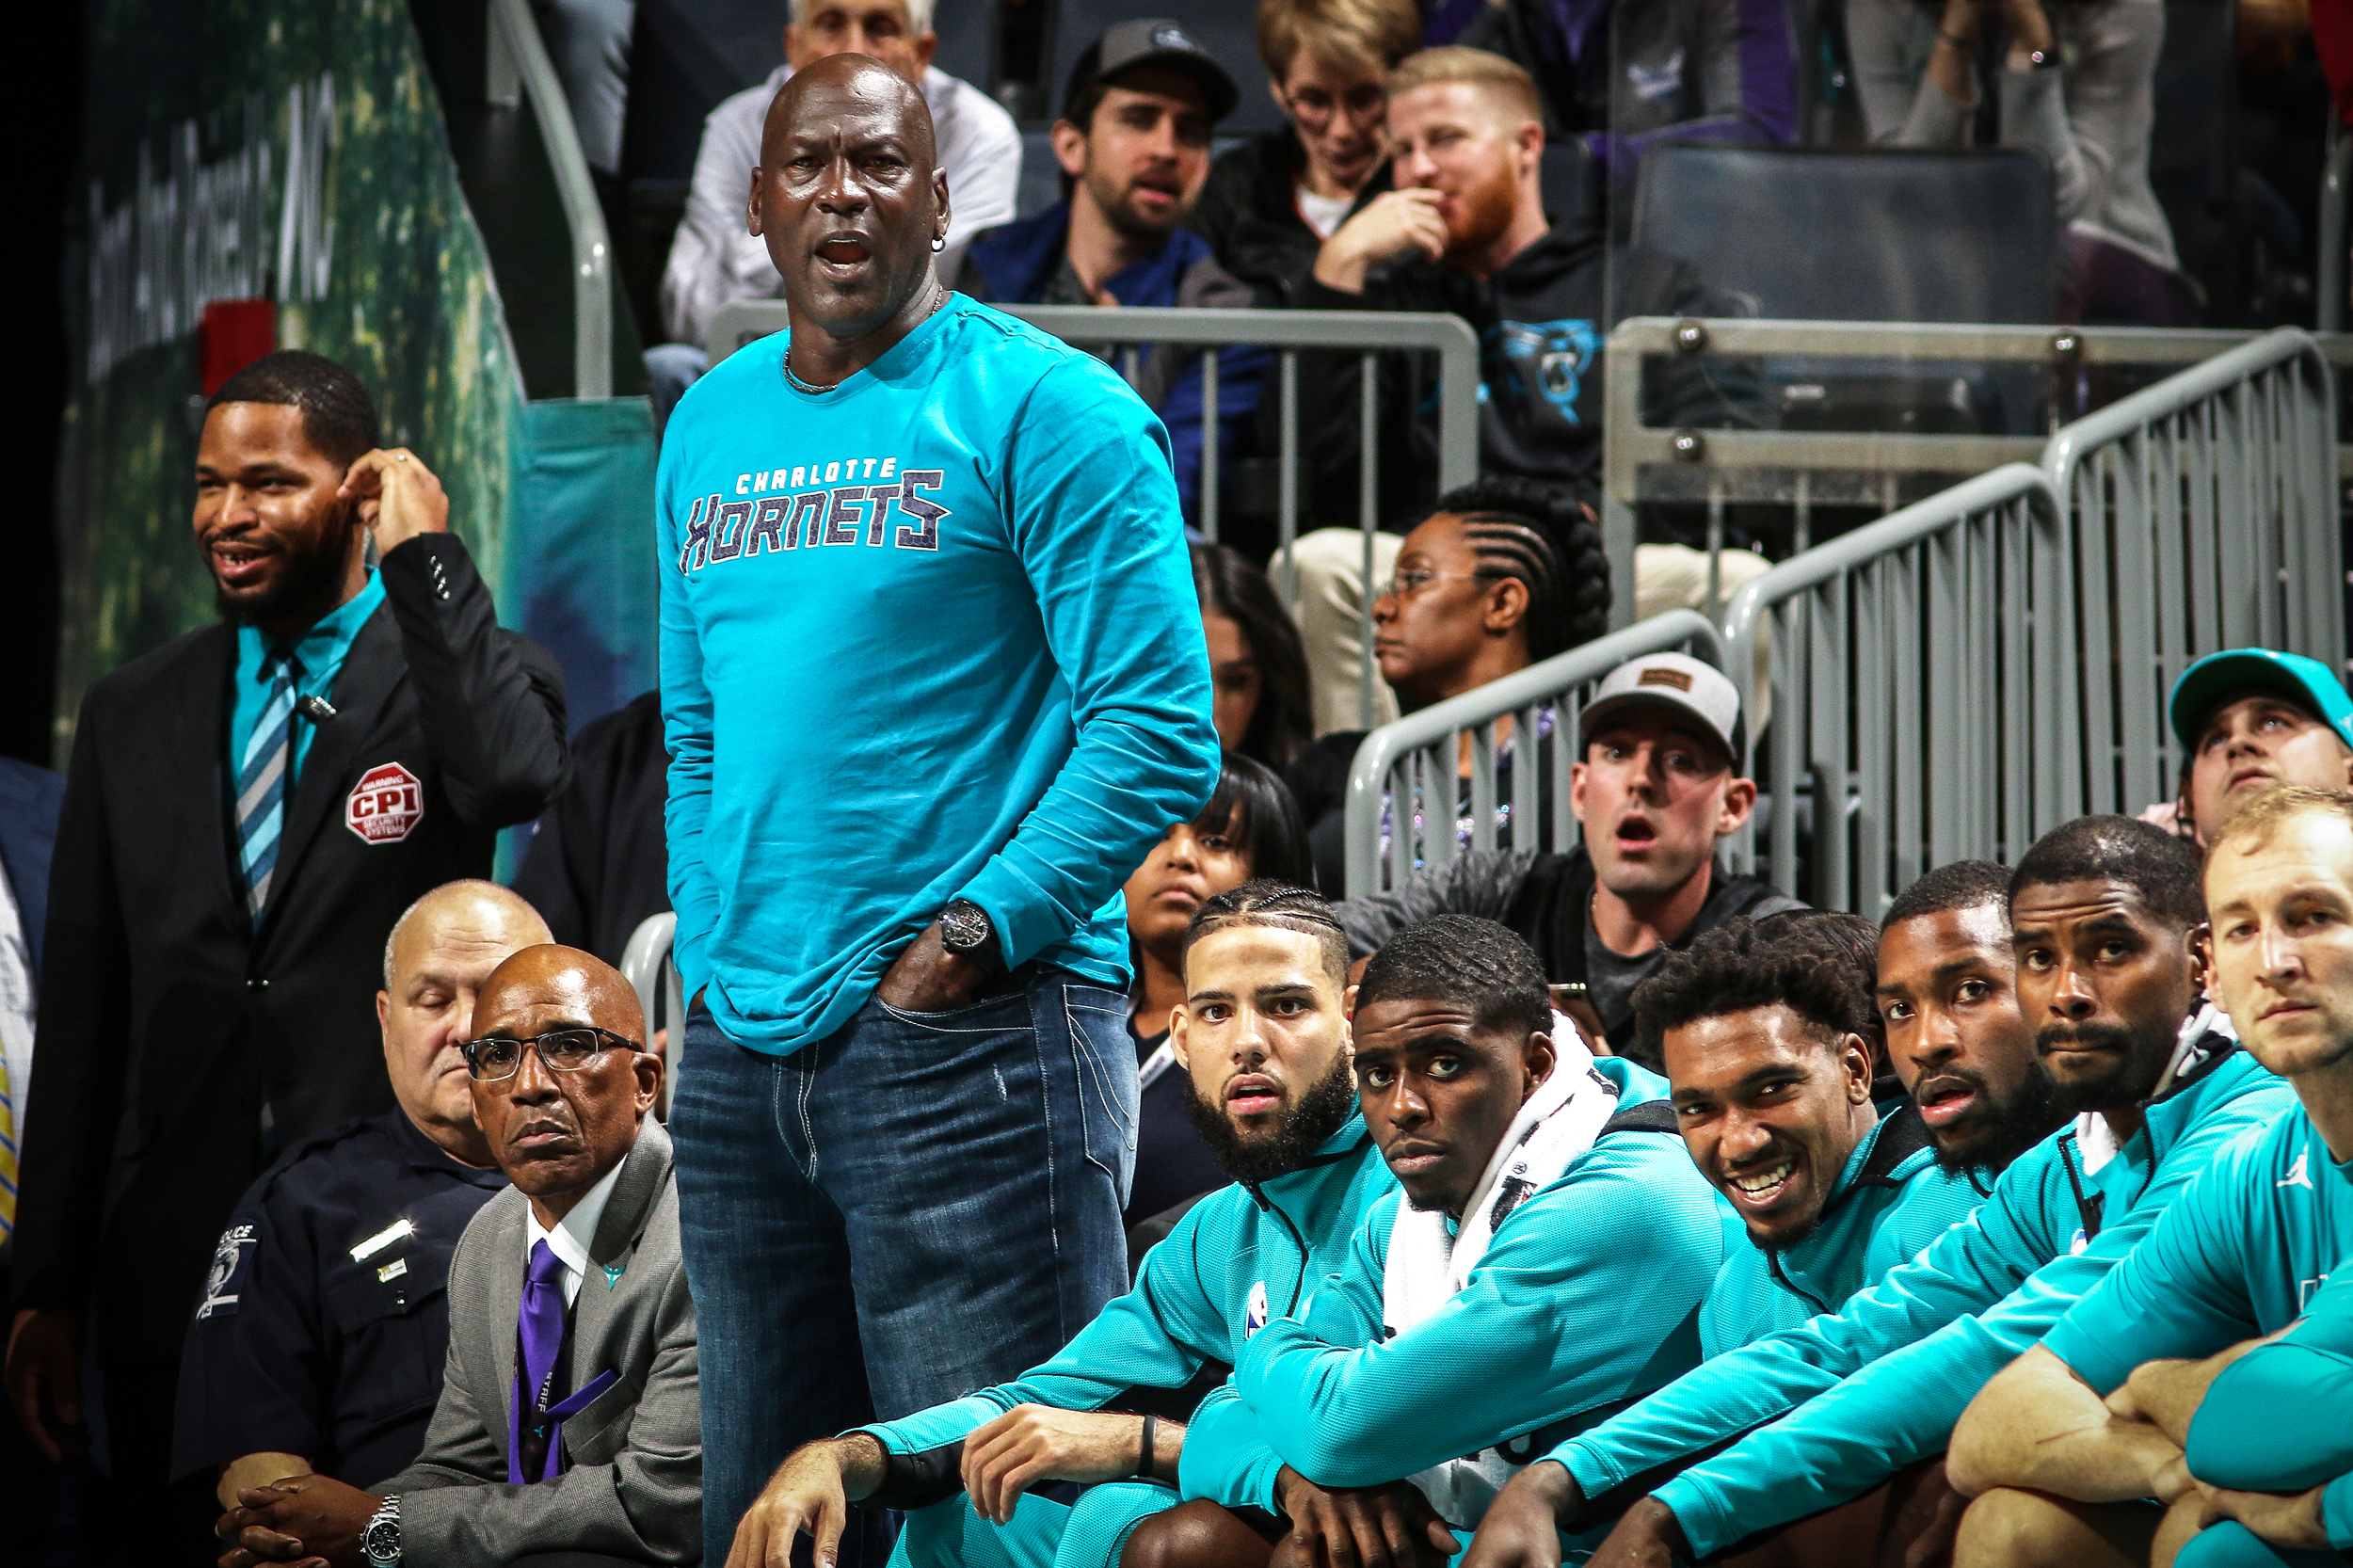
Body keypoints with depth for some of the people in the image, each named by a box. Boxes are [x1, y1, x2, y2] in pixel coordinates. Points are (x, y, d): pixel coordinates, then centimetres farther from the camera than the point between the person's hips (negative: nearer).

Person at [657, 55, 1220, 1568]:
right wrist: (716, 955, 8)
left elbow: (1159, 733, -12)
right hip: (743, 1051, 7)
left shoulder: (1040, 408, -6)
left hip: (972, 1041, -7)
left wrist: (970, 939, -16)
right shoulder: (712, 426, 15)